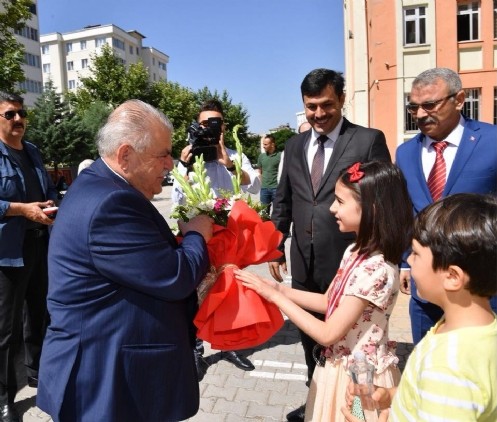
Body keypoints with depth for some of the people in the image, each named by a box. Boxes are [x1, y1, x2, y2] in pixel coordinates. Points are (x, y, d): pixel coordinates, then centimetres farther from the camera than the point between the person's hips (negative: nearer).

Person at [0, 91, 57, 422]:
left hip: (41, 243, 7)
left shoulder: (33, 152, 13)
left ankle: (38, 372, 39)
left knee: (40, 314, 19)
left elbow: (50, 189, 19)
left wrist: (52, 205, -1)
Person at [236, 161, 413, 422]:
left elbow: (328, 334, -26)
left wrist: (274, 296, -22)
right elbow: (328, 302, 6)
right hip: (340, 363, 8)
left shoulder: (375, 270, -30)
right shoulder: (356, 251, -3)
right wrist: (278, 288, -4)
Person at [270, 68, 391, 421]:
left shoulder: (369, 140, -7)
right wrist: (276, 247, 8)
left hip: (349, 261, -5)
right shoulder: (295, 145, 8)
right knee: (310, 337, 19)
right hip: (304, 263, 5)